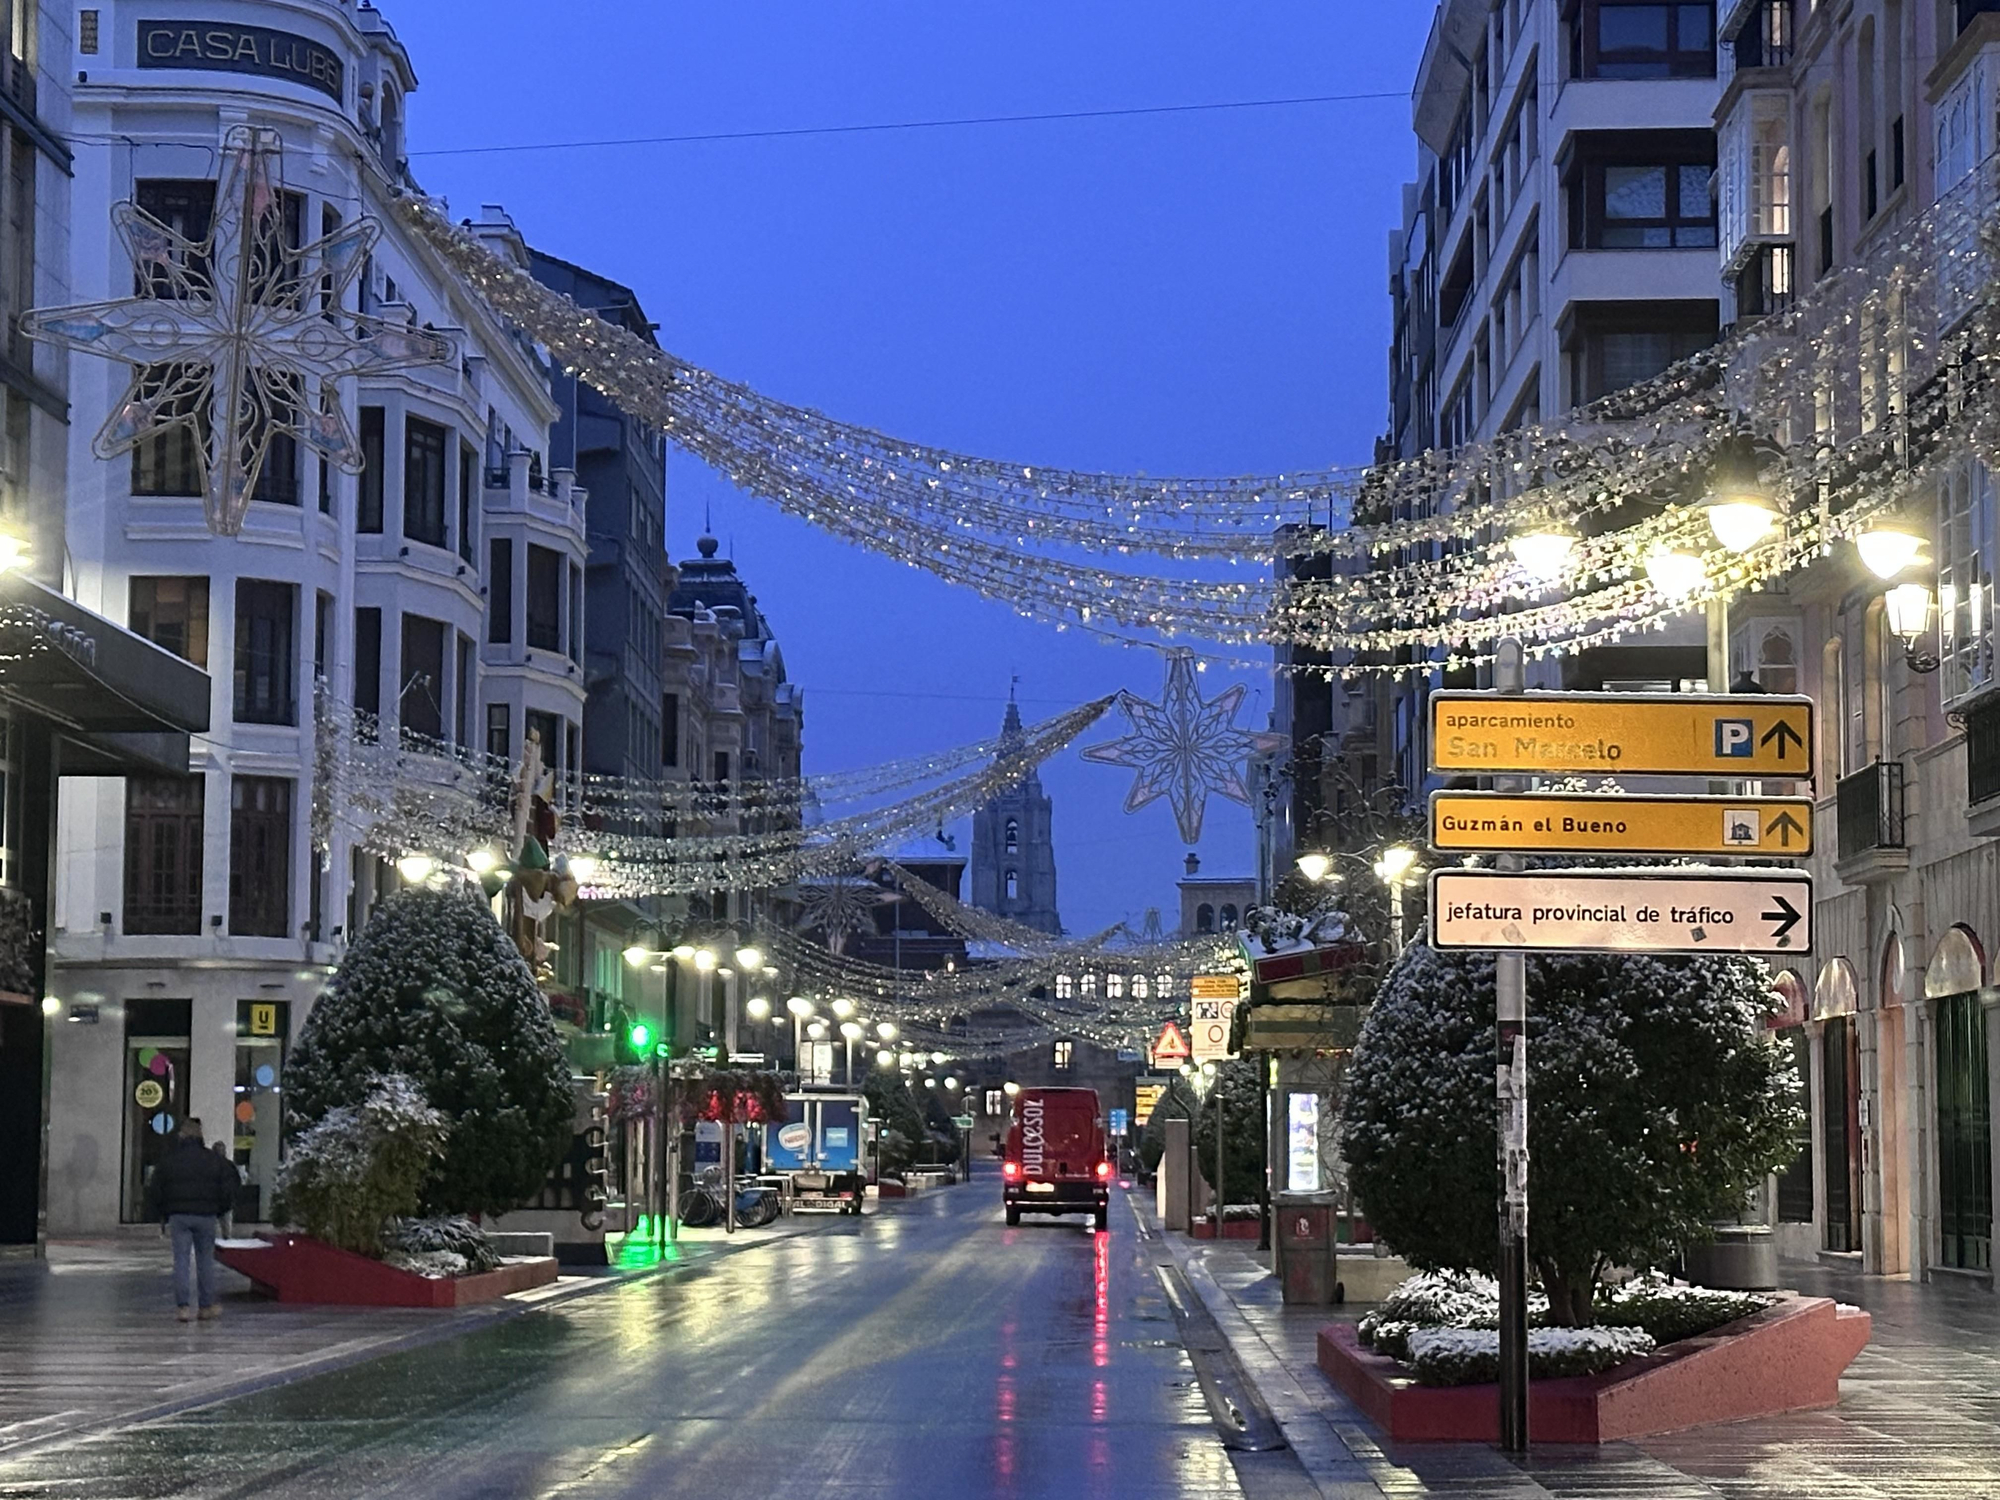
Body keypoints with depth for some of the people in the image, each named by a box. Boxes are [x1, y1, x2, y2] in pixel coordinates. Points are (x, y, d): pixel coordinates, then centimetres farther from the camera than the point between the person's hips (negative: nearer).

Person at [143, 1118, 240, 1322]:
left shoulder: (168, 1161, 2)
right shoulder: (213, 1160, 4)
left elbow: (154, 1191, 4)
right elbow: (228, 1188, 5)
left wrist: (161, 1215, 14)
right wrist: (220, 1210, 16)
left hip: (179, 1216, -1)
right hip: (206, 1216, 1)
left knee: (181, 1260, 1)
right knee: (205, 1259, 9)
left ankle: (182, 1305, -7)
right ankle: (208, 1305, 10)